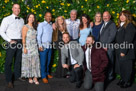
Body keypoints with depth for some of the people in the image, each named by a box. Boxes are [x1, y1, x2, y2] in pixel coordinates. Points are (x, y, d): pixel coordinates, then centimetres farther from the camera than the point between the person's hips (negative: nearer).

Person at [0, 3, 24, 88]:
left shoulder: (22, 20, 13)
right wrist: (9, 40, -11)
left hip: (20, 42, 5)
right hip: (11, 43, -4)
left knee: (18, 60, 12)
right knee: (9, 61, -4)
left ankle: (17, 75, 27)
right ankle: (9, 80, 4)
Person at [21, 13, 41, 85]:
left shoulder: (34, 27, 14)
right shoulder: (25, 27, -3)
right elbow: (23, 38, -7)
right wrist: (24, 47, -13)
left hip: (35, 47, 5)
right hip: (28, 47, -5)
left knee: (35, 62, 0)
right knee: (28, 62, 2)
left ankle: (35, 78, 2)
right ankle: (30, 78, 11)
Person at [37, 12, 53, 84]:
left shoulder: (51, 25, 14)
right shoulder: (41, 25, -2)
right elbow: (38, 36, -8)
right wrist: (40, 45, -14)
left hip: (50, 46, 5)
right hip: (43, 45, -5)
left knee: (48, 61, 11)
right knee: (43, 62, -4)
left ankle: (47, 73, 25)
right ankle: (43, 76, 4)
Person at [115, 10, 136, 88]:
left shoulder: (130, 26, -15)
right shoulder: (121, 25, 14)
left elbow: (128, 40, -20)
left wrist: (124, 51, -22)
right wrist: (118, 50, 12)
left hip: (126, 52, -8)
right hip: (119, 51, 8)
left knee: (126, 67, 3)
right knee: (121, 66, 15)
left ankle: (127, 82, 18)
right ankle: (123, 79, 31)